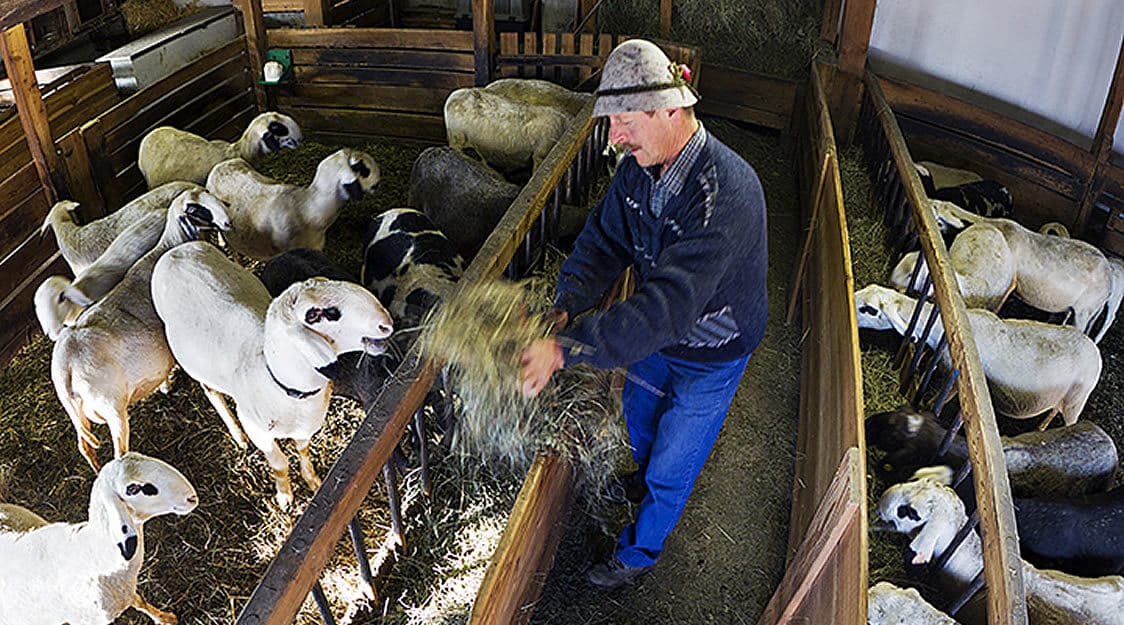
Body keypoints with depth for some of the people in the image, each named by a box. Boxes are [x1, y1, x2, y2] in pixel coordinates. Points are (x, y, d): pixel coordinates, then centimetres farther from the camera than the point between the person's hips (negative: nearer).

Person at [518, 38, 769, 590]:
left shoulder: (724, 194, -40)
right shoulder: (638, 167, -14)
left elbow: (670, 305, -45)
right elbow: (604, 240, -9)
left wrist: (566, 348, -48)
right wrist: (563, 309, -28)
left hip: (710, 354, -7)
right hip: (657, 336, 7)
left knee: (671, 462, 14)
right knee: (638, 417, 31)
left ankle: (641, 550, 42)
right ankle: (644, 483, 64)